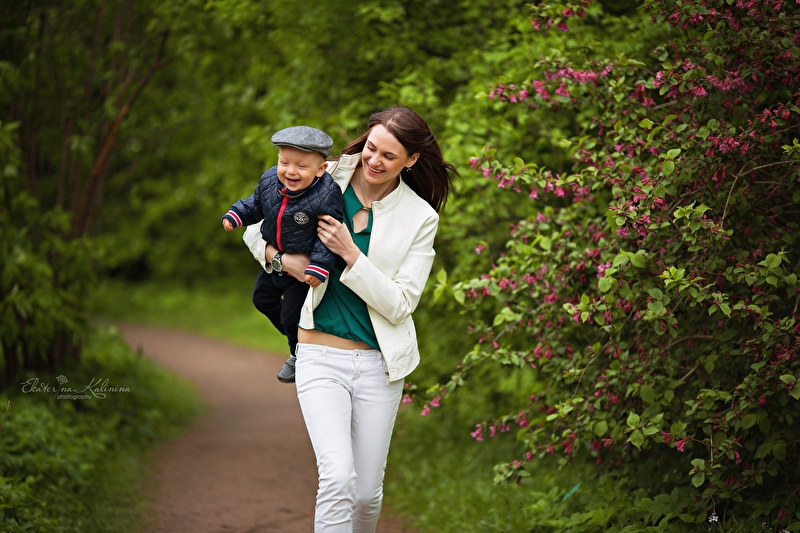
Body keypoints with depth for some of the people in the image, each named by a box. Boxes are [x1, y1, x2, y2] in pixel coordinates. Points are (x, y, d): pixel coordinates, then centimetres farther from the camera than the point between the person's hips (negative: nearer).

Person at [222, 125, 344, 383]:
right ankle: (296, 339, 50)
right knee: (262, 299, 26)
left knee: (292, 315, 5)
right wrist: (236, 214, -8)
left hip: (303, 268, -7)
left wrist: (319, 265, -32)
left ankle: (300, 356, 35)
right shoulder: (269, 181, -16)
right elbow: (256, 204, 5)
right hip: (274, 260, 7)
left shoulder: (326, 195, -34)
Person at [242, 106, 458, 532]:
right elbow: (255, 230, 12)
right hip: (320, 356, -1)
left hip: (379, 363, 1)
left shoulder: (420, 218, -1)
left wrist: (349, 253, -17)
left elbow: (399, 304, -8)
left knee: (367, 491, 9)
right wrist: (283, 260, -9)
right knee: (337, 477, -19)